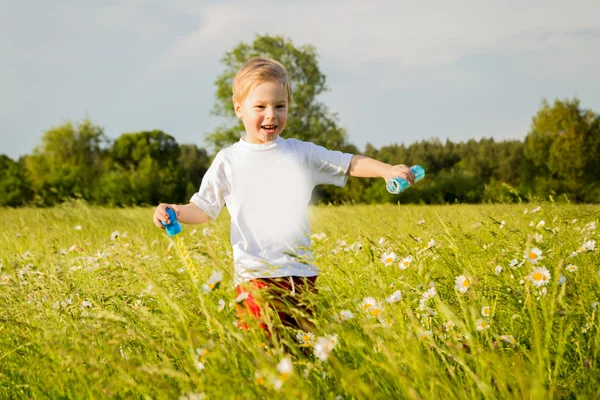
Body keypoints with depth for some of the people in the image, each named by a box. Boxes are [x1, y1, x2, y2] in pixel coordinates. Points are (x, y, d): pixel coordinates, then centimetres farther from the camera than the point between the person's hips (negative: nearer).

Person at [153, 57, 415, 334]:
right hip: (255, 275, -2)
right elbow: (204, 208, 7)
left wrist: (386, 170, -1)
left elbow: (350, 164, 15)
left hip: (302, 272, 3)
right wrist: (175, 212, -13)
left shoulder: (302, 153, 10)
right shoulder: (227, 161, 5)